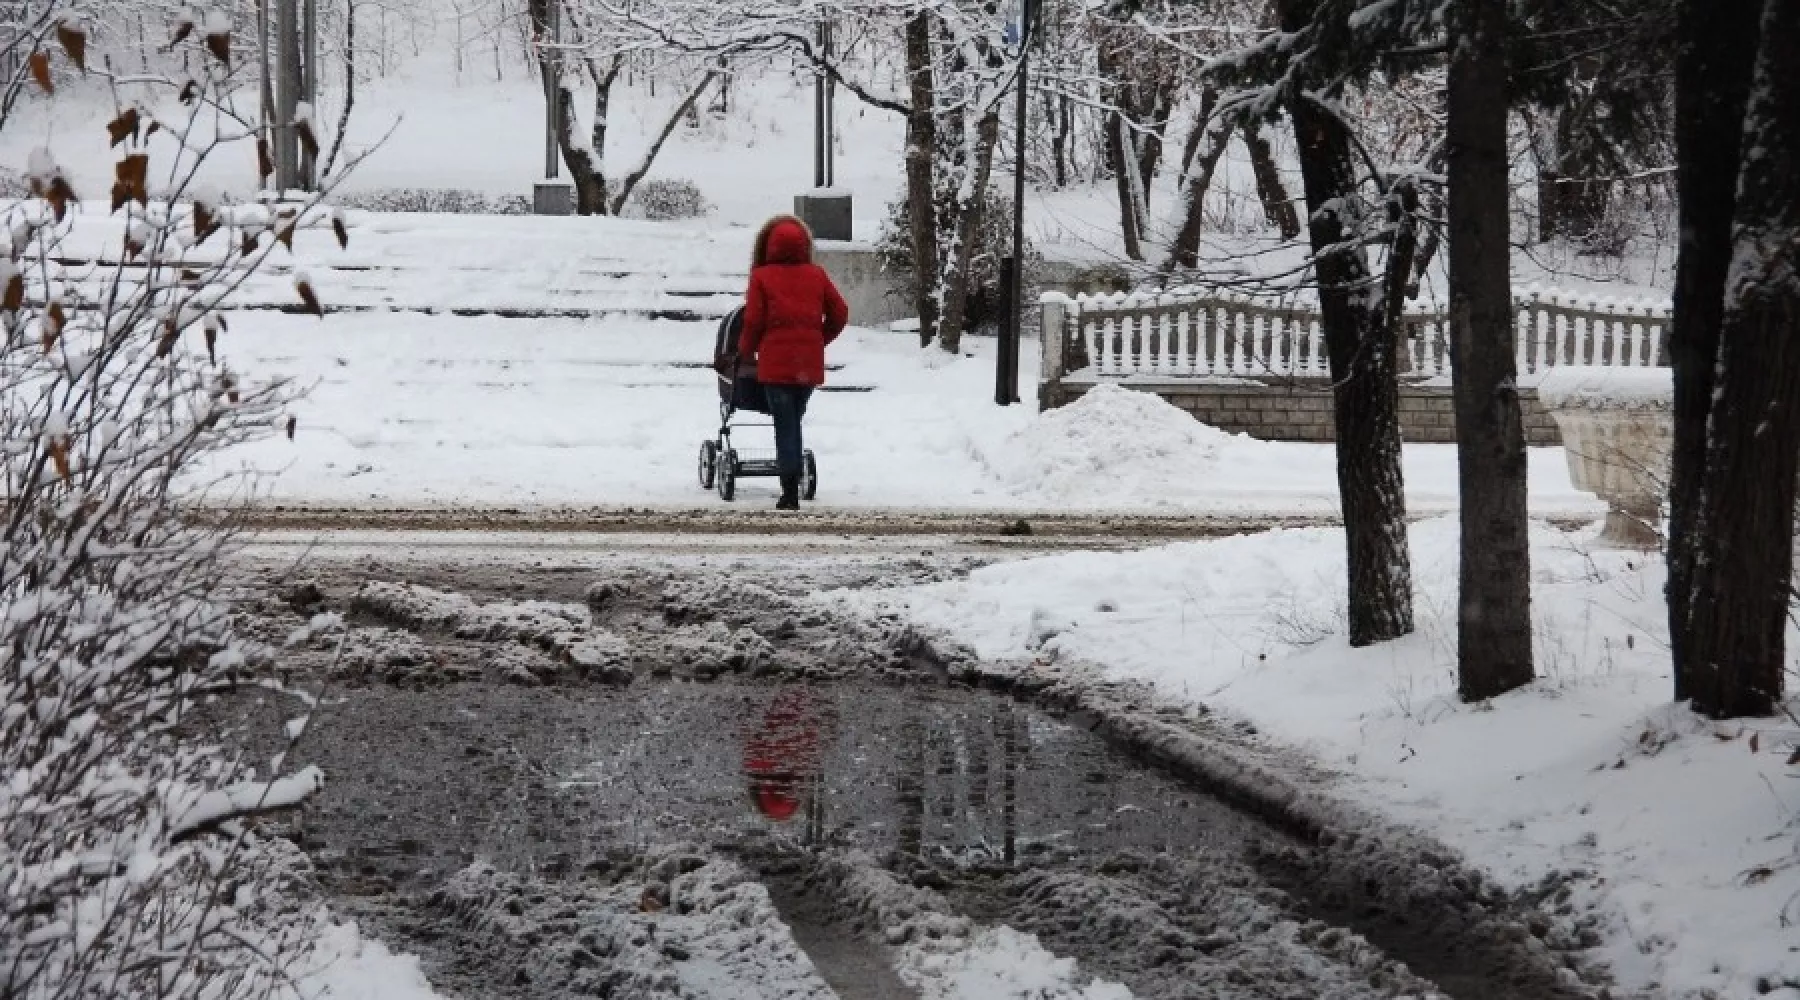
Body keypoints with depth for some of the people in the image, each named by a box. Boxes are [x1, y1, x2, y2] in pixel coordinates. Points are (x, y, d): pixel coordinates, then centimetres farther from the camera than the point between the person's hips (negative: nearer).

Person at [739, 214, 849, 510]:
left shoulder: (762, 277, -3)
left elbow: (753, 321, -5)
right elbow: (840, 314, 8)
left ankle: (790, 494, -7)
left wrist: (746, 350, 12)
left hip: (776, 363, -3)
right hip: (809, 364, 3)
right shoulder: (817, 275, 7)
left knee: (785, 425, 0)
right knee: (795, 422, 15)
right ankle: (792, 485, 15)